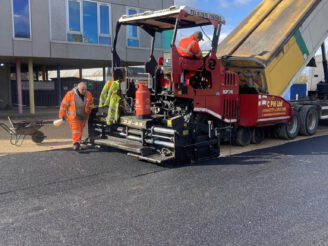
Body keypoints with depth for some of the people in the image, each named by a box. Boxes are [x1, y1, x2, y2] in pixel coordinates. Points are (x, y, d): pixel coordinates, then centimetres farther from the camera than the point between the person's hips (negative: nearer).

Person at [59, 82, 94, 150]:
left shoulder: (88, 95, -3)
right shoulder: (70, 94, -13)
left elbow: (91, 105, 14)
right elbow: (64, 105, -6)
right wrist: (62, 115, -2)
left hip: (83, 116, 4)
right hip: (73, 116, -4)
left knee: (80, 130, 13)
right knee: (76, 129, -15)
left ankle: (78, 143, 28)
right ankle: (76, 143, -20)